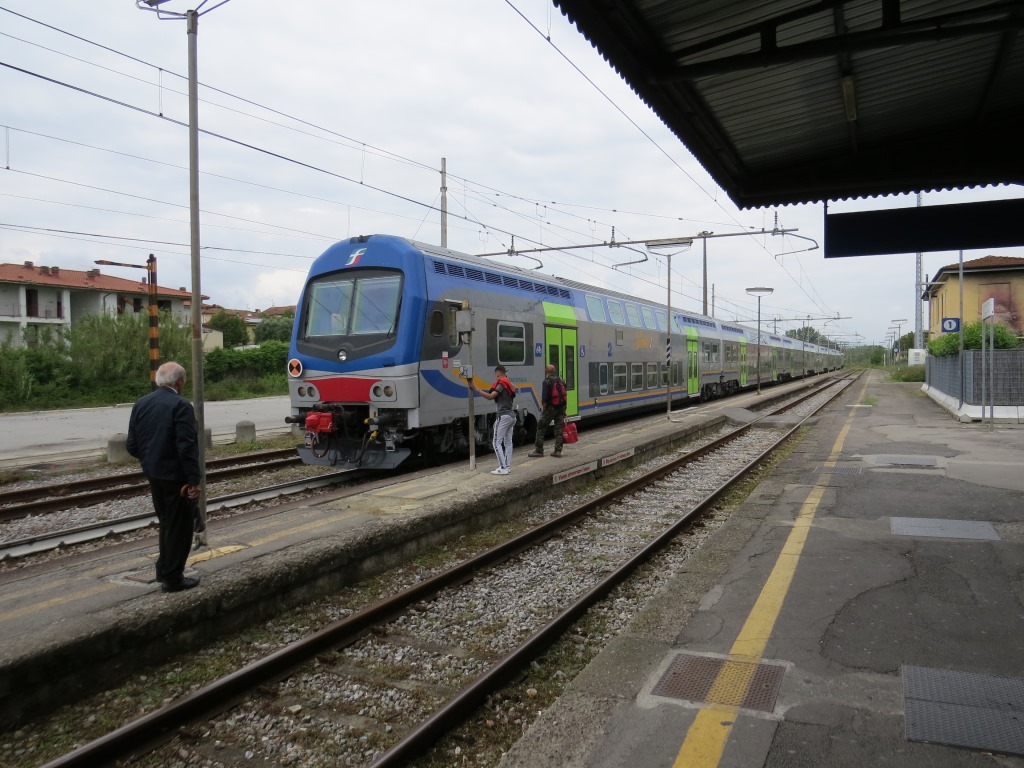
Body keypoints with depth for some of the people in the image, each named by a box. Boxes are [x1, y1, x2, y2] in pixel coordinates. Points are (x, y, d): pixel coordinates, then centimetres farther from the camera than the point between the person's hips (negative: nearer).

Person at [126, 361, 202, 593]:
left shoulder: (140, 404, 4)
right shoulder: (180, 405, -18)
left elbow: (132, 446, 5)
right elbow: (187, 447, -23)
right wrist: (194, 480, -17)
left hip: (153, 474, 7)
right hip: (176, 476, -7)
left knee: (167, 523, 22)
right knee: (179, 526, 5)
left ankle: (164, 569, 33)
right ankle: (172, 578, 13)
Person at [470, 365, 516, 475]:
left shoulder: (501, 384, -13)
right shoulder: (508, 384, 15)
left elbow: (490, 396, -23)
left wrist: (476, 388, -23)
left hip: (503, 416, -9)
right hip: (511, 415, 9)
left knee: (497, 442, -7)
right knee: (508, 442, 13)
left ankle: (503, 468, -11)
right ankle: (508, 466, 15)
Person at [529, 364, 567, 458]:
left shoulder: (547, 382, -9)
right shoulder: (561, 382, 11)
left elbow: (544, 398, -17)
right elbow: (564, 396, 13)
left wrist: (543, 409, -11)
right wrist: (563, 410, 17)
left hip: (550, 408, -6)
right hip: (561, 408, 6)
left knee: (541, 428, 3)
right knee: (559, 429, 9)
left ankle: (538, 450, 3)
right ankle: (558, 450, 7)